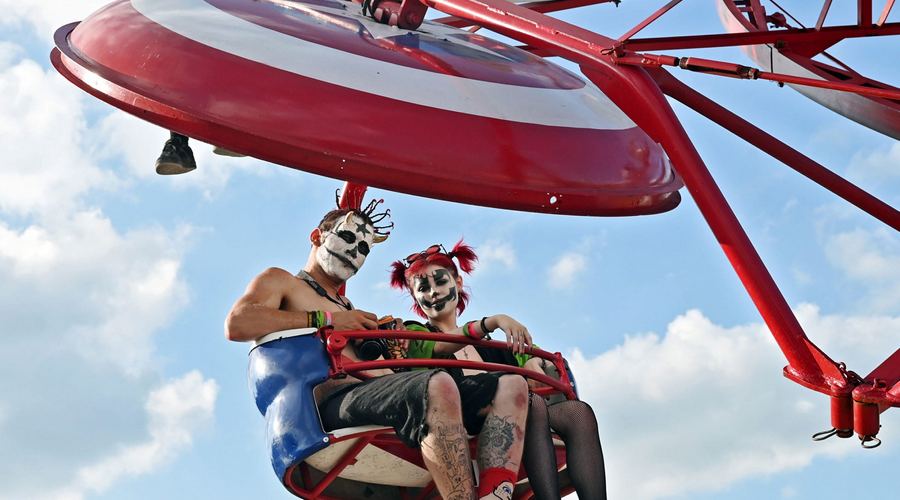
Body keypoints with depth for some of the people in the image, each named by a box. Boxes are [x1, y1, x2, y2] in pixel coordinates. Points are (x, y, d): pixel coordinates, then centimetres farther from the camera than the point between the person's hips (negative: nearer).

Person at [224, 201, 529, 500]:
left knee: (511, 387, -11)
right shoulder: (279, 282, 20)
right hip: (338, 400, -8)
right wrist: (325, 319, -3)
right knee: (438, 385, -38)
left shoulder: (349, 311, 41)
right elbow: (236, 324, -3)